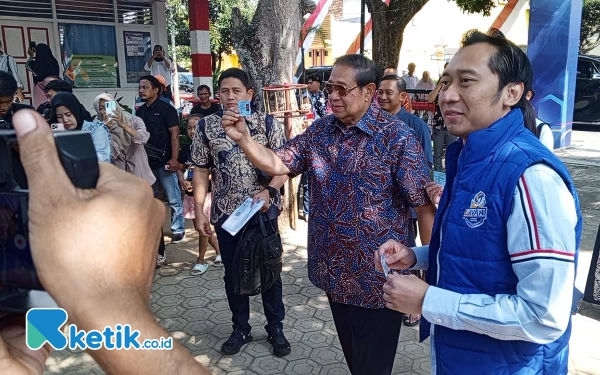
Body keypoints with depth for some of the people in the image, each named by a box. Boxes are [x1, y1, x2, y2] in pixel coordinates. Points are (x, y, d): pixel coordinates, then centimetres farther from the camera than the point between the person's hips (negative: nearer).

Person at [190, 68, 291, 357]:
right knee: (233, 274, 14)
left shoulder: (268, 124, -5)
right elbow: (201, 171, 4)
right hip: (225, 214, 2)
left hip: (263, 212, -1)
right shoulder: (207, 126, 0)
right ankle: (240, 329, 33)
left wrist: (268, 191, -22)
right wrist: (199, 211, -1)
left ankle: (275, 329, 29)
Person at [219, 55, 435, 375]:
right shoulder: (319, 131, 2)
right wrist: (242, 137, -15)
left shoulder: (397, 138, -15)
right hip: (335, 274, 5)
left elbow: (425, 207, -15)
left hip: (377, 278, -5)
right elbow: (276, 164, 2)